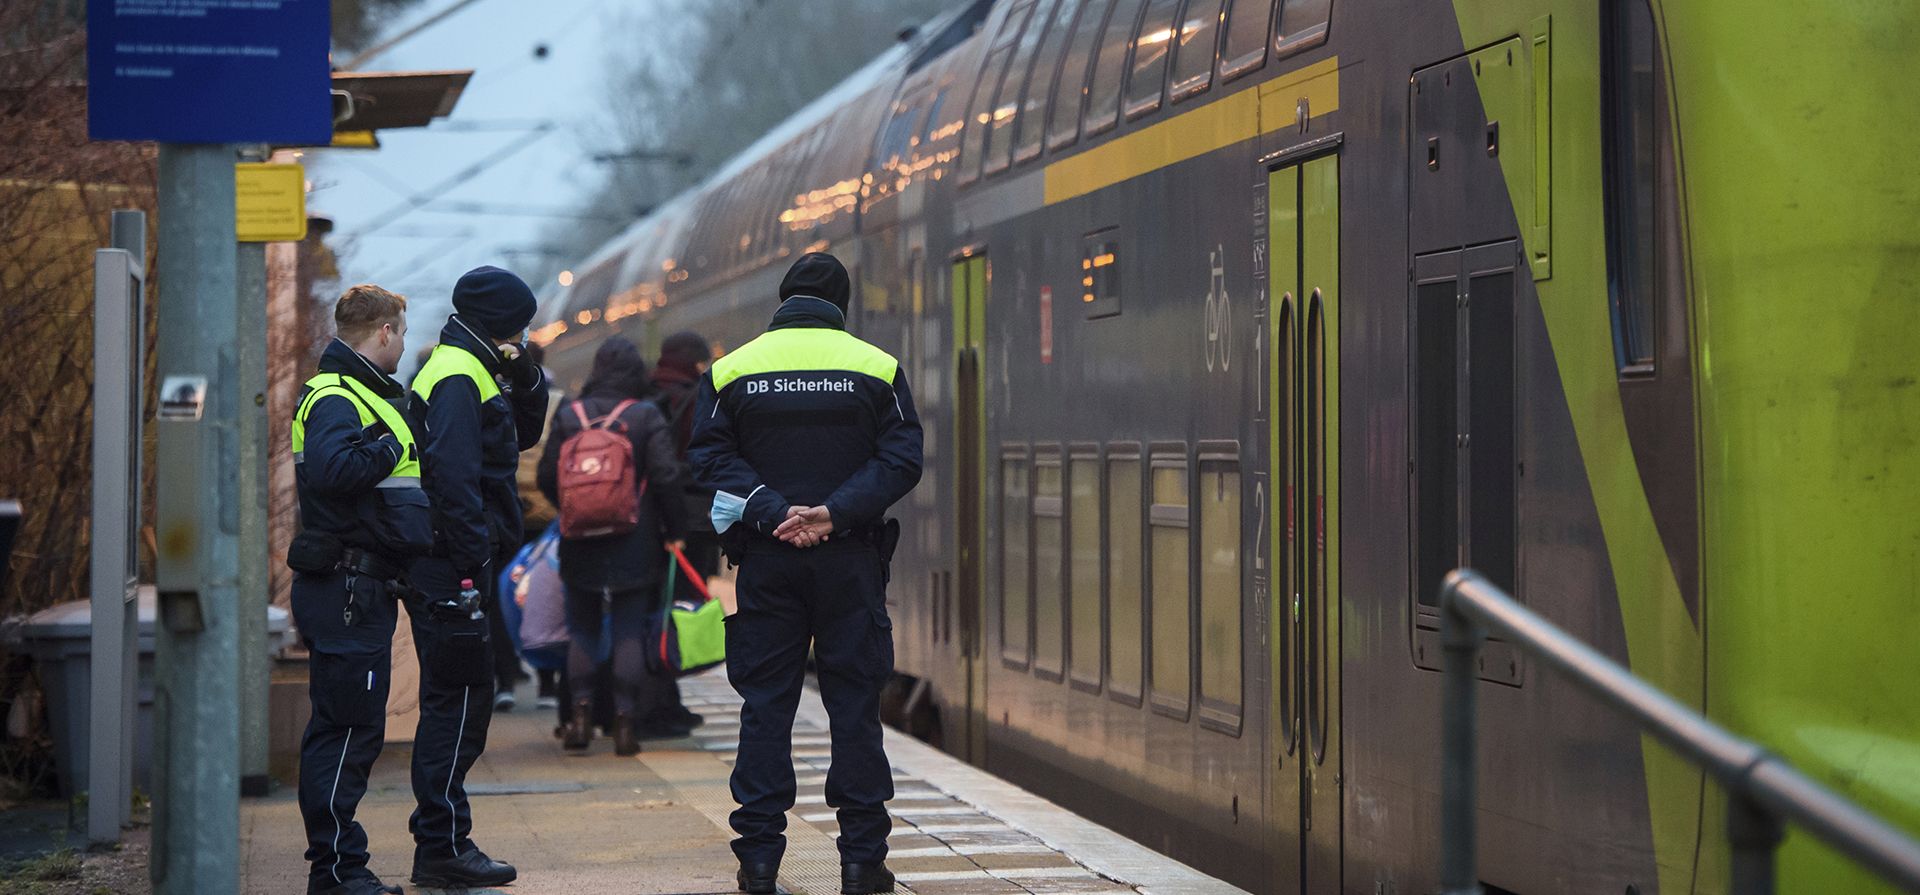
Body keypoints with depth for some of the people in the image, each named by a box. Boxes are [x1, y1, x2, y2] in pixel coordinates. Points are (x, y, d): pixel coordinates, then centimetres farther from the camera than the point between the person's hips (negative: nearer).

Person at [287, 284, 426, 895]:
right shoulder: (336, 397, -13)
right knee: (348, 728, -8)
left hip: (362, 588, 11)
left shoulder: (366, 394, 20)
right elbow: (329, 469, -31)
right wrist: (388, 445, -18)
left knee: (349, 729, 13)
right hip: (346, 587, -11)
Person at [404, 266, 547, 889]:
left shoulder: (477, 372, 18)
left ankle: (442, 844, 19)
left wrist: (524, 378, 9)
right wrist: (472, 565, -24)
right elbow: (454, 477, -22)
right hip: (450, 572, -10)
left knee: (460, 702, 13)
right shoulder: (457, 379, -14)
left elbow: (525, 434, 27)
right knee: (457, 703, -8)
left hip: (453, 572, 10)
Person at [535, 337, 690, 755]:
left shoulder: (568, 415, 1)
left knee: (583, 630, 12)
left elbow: (547, 476, 3)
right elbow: (667, 477, -10)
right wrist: (674, 531, 0)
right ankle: (625, 719, -2)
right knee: (629, 633, 3)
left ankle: (580, 708, -1)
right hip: (635, 546, -2)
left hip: (580, 547, 2)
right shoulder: (646, 416, -6)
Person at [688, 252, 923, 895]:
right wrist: (832, 513, -12)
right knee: (855, 704, 4)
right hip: (852, 560, -1)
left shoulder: (731, 371, 4)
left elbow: (711, 457, -5)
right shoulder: (877, 368, 2)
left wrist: (773, 513, -11)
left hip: (765, 558, 1)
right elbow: (901, 458, -6)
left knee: (765, 704, 6)